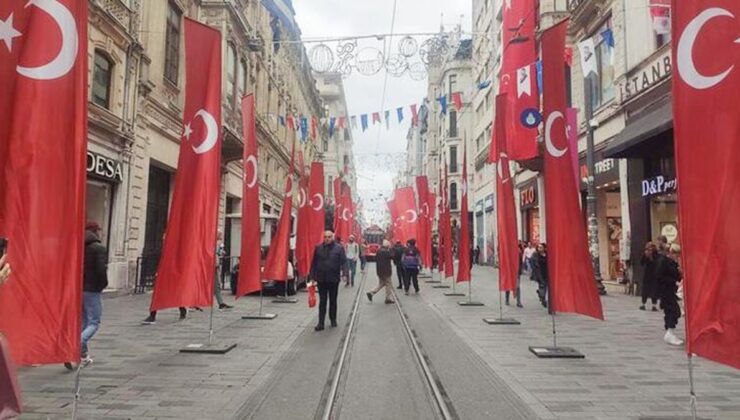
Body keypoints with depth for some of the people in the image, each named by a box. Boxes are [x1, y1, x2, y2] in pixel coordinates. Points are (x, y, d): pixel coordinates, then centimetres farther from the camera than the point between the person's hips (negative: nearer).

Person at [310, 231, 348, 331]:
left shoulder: (339, 248, -2)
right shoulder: (318, 248, 2)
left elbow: (344, 262, -7)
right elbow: (314, 263, 5)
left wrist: (344, 274, -19)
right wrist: (313, 276, 2)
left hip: (334, 279, 0)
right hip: (321, 279, 1)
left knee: (333, 301, 13)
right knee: (322, 301, 3)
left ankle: (333, 320, 27)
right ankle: (321, 323, 5)